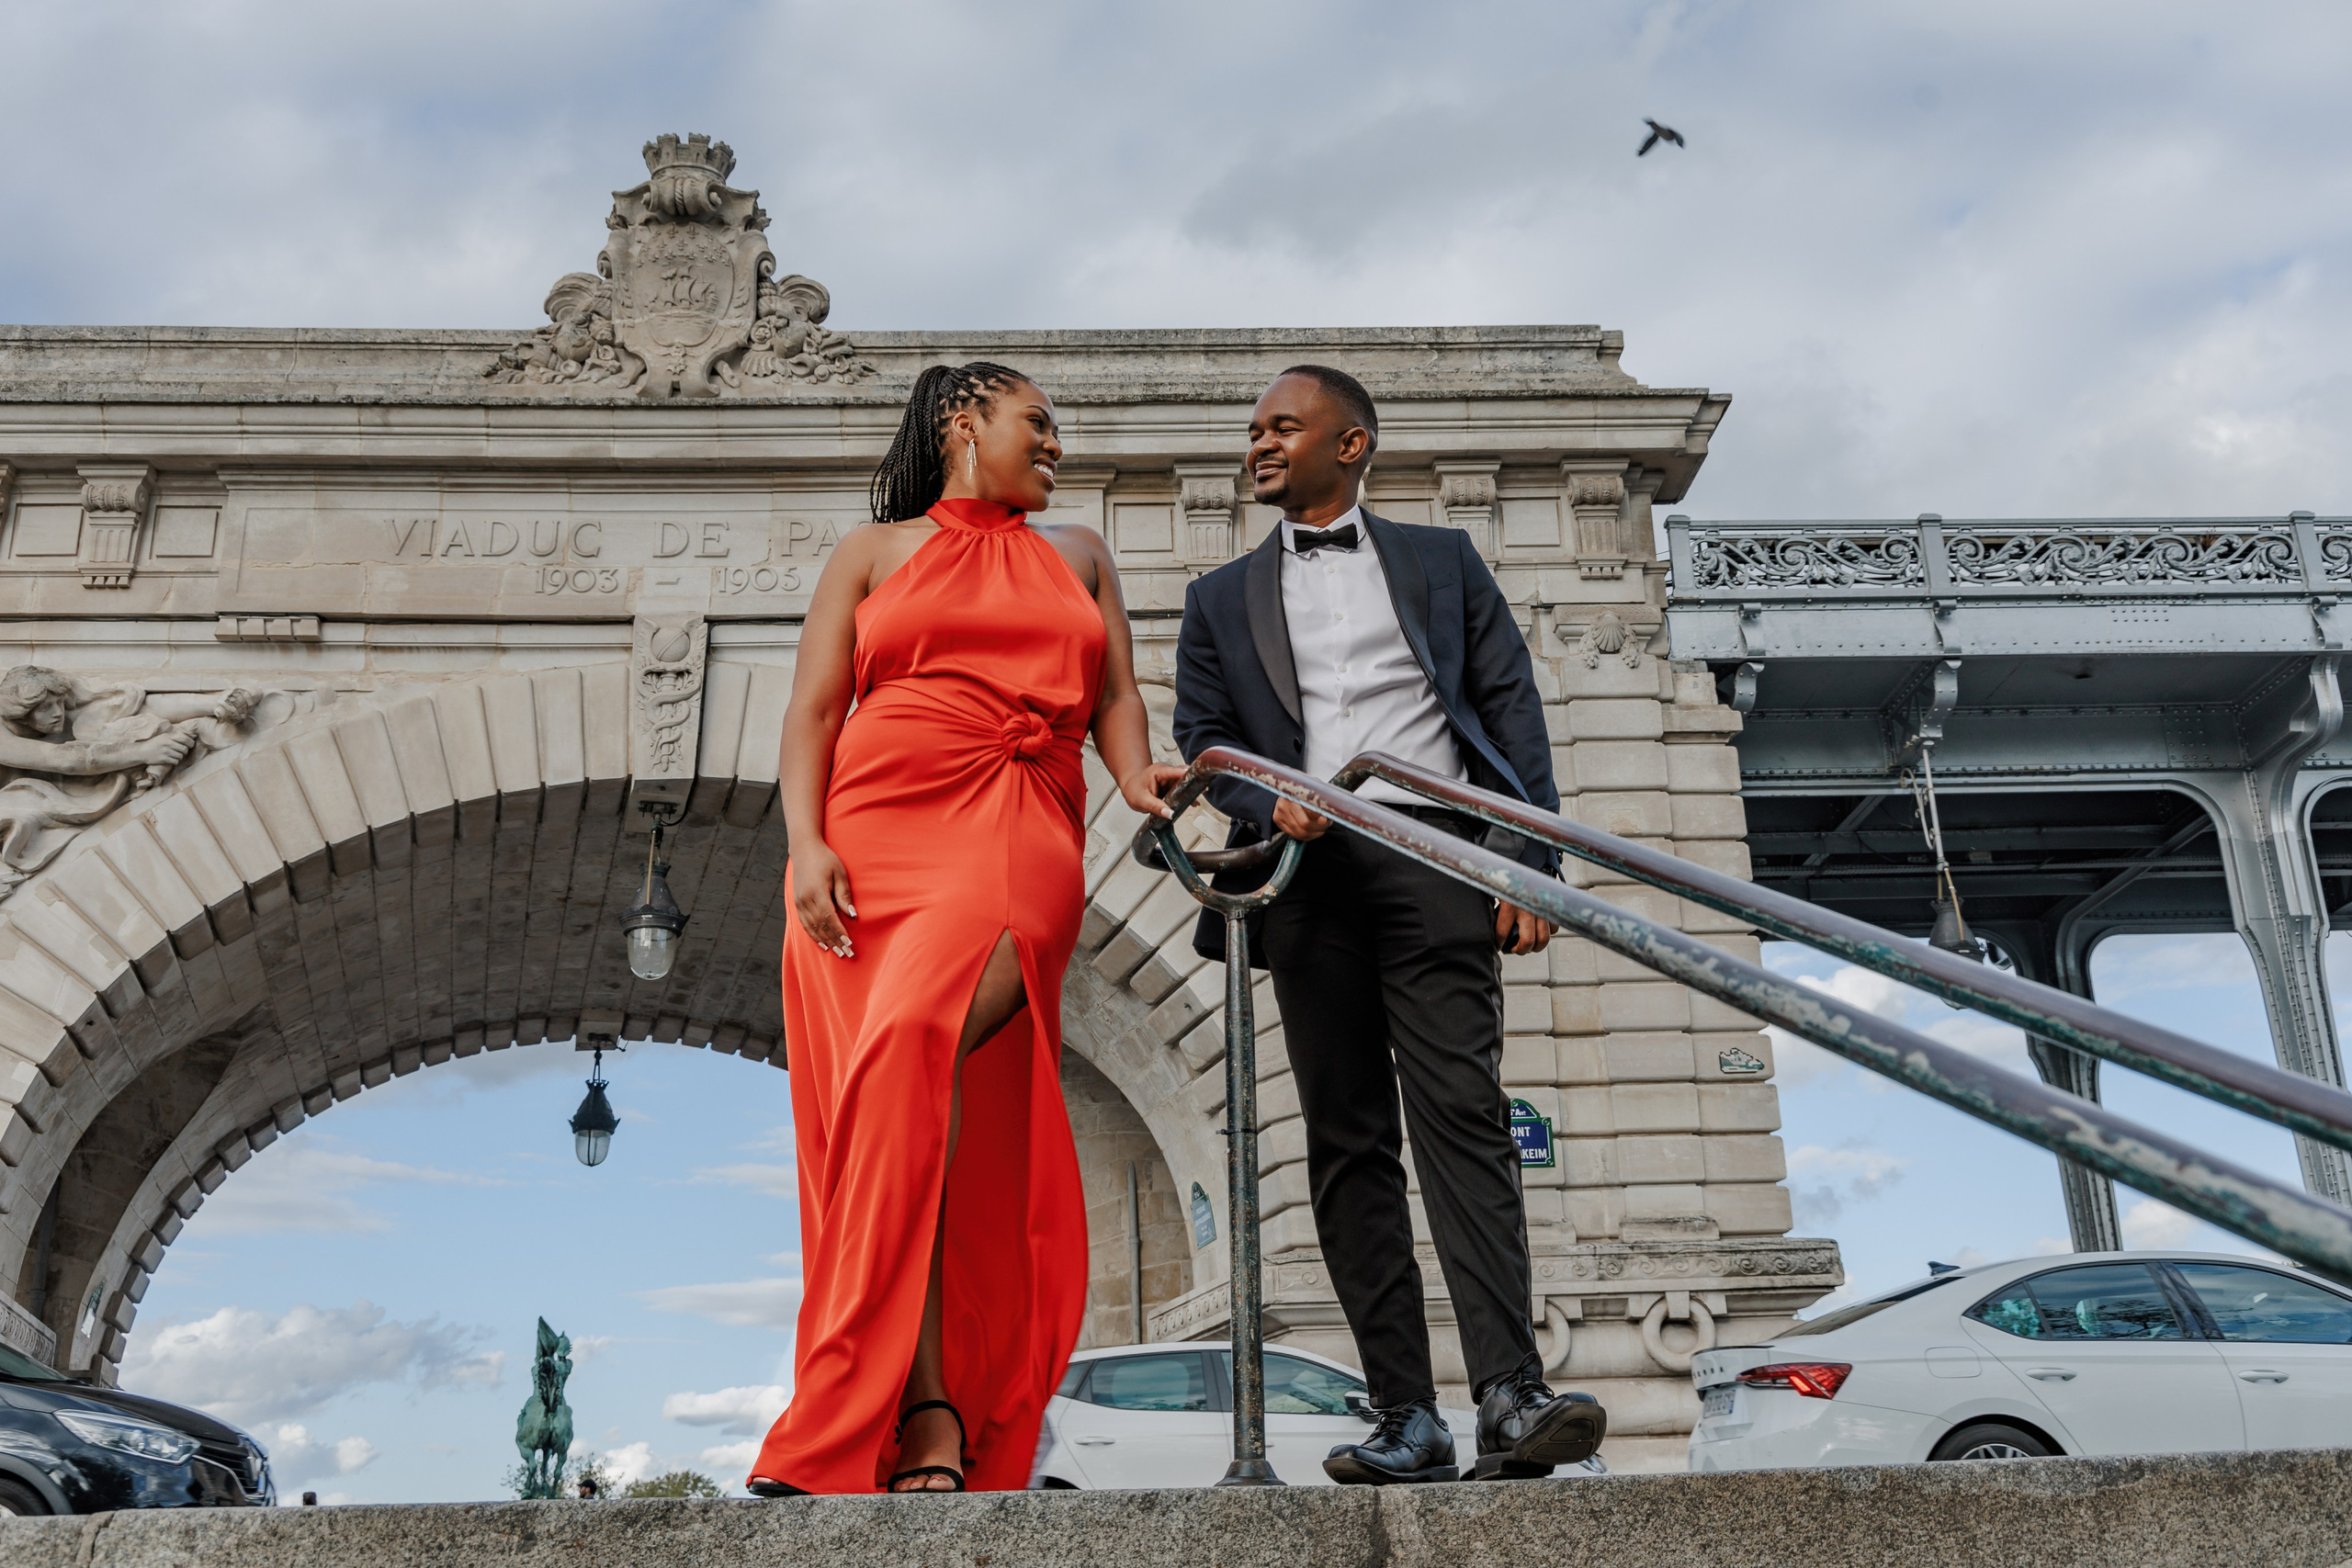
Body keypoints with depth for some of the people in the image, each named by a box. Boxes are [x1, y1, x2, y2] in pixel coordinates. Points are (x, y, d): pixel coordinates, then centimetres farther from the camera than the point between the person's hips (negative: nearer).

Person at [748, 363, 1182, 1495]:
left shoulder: (1076, 555, 27)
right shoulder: (874, 552, 20)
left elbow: (1114, 693, 17)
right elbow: (812, 709, 11)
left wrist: (1139, 782, -6)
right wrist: (806, 844, -6)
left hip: (1018, 838, -1)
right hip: (874, 837, 1)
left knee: (916, 1046, -27)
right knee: (908, 1110, -11)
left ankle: (844, 1426, -27)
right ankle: (930, 1426, -10)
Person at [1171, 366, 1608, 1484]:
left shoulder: (1440, 561, 19)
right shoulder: (1221, 599, 24)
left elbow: (1512, 710, 10)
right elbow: (1202, 738, 14)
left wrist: (1532, 864, -3)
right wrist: (1265, 803, -8)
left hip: (1432, 856, -2)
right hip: (1306, 872, 3)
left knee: (1461, 1115, -15)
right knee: (1347, 1143, -2)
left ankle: (1510, 1399, -21)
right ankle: (1408, 1418, -1)